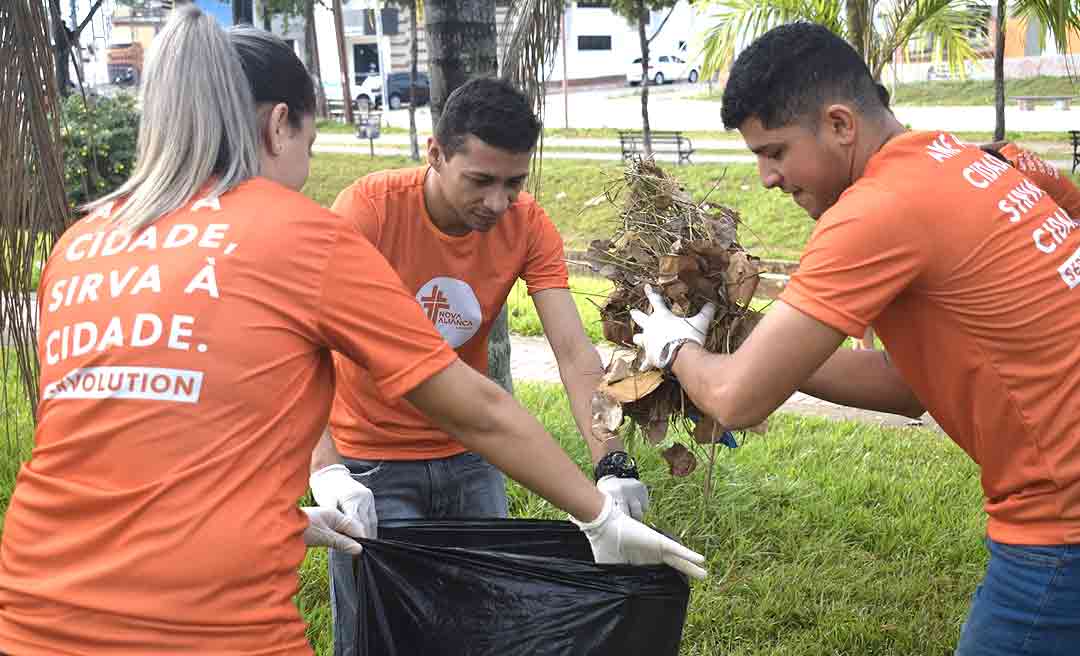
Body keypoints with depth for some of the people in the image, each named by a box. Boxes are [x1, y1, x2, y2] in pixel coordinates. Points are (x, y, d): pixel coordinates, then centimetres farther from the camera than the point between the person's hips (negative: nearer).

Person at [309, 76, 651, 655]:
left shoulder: (528, 225, -10)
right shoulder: (368, 207, -20)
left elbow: (574, 352, -16)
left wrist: (610, 463, -29)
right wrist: (325, 470, -40)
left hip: (468, 456, 4)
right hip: (371, 463, -3)